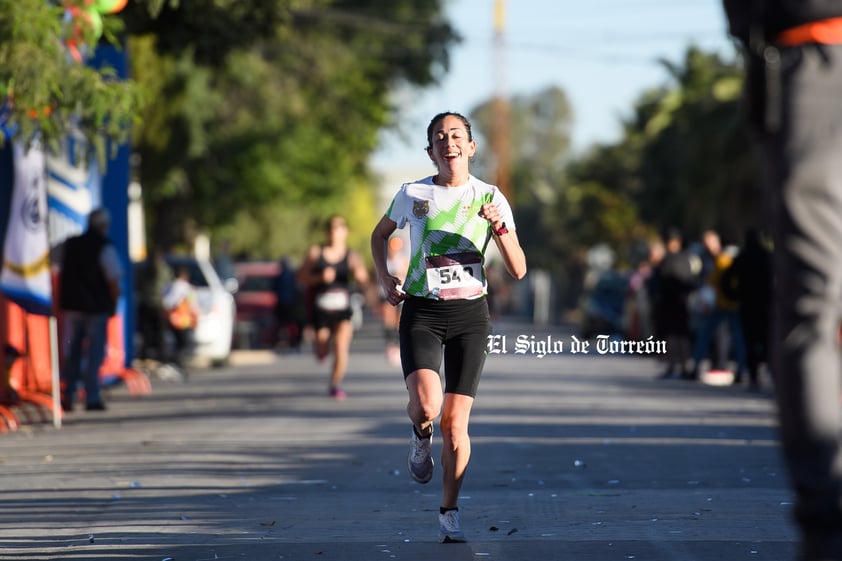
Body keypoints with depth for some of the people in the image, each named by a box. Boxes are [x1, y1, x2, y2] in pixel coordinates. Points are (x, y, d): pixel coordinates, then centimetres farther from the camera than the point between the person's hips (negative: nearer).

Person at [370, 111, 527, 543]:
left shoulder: (490, 198, 0)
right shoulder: (413, 194, 2)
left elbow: (518, 270, -3)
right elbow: (380, 234, 22)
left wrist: (499, 227, -19)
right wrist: (384, 279, 6)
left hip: (469, 314, 0)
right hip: (421, 313, 0)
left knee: (455, 423, -1)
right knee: (426, 405, -23)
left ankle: (449, 515, 14)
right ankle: (421, 437, 14)